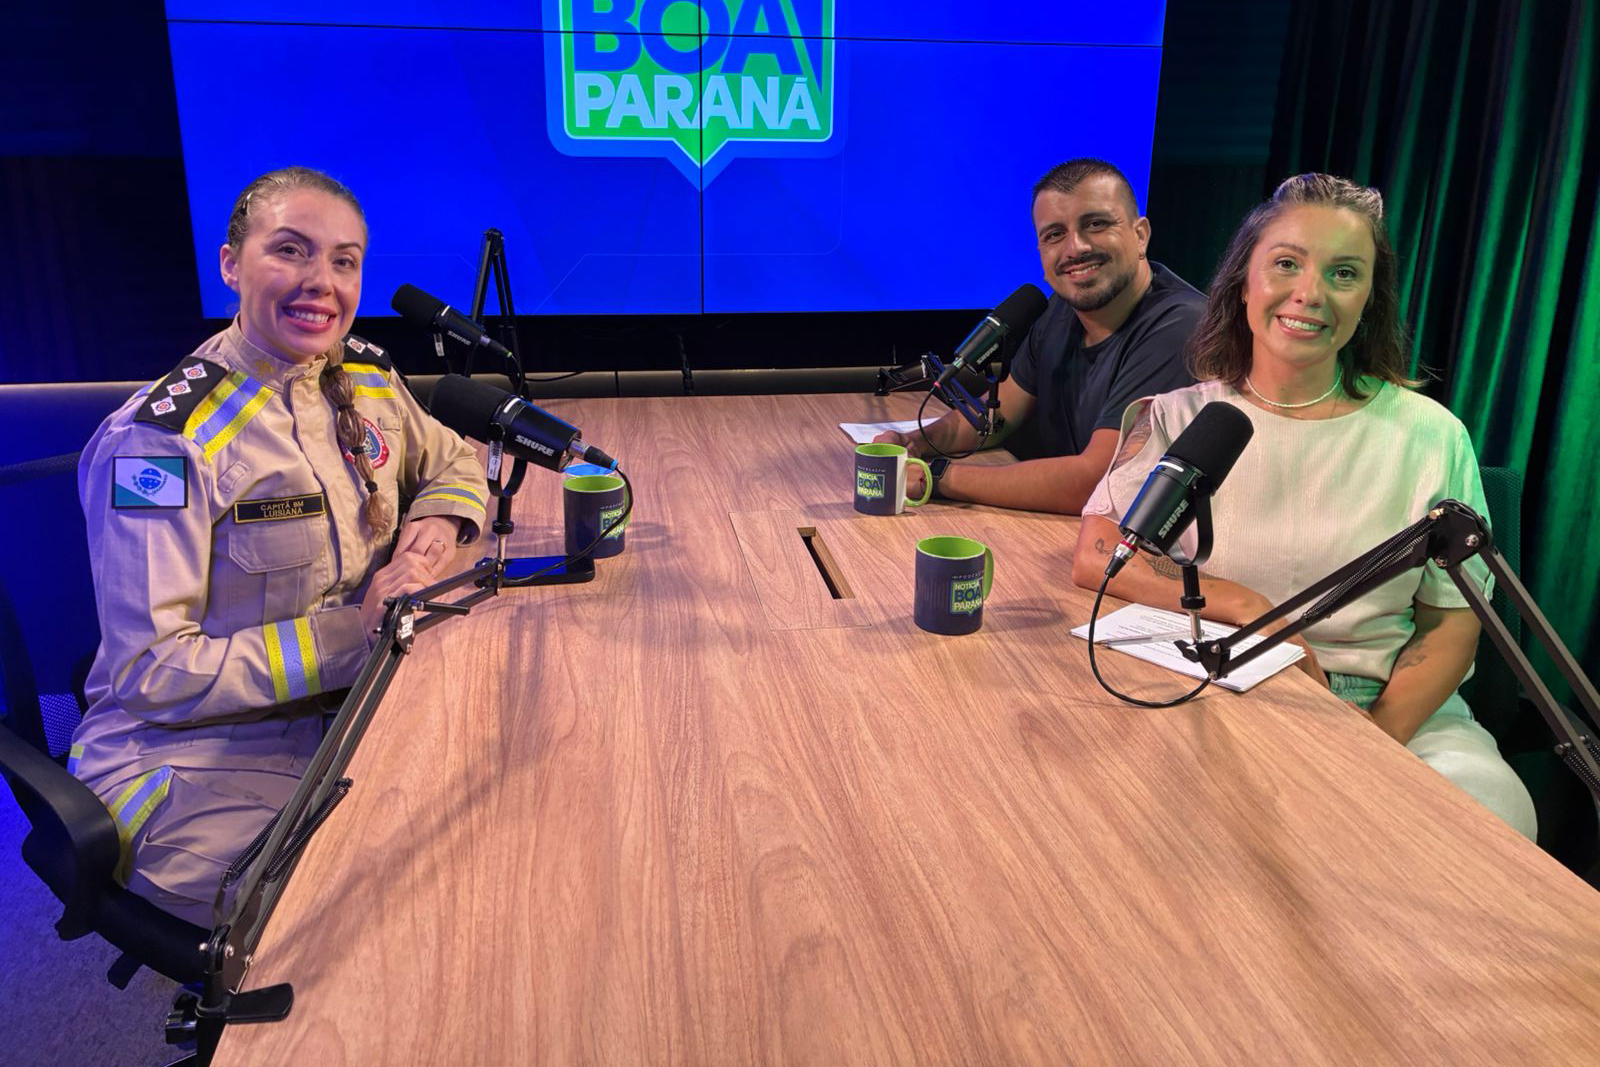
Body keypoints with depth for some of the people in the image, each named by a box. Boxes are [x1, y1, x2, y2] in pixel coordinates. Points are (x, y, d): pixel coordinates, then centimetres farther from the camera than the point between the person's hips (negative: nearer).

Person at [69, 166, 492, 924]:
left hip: (336, 713, 6)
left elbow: (454, 463, 20)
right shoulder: (163, 439, -19)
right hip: (185, 756, -6)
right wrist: (355, 629, -23)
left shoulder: (366, 381, 1)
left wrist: (438, 523, -4)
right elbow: (149, 674, -18)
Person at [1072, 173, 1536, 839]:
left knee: (1487, 800, -29)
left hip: (1394, 711, 1)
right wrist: (1249, 608, -17)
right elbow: (1097, 557, -9)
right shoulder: (1178, 419, 3)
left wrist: (1372, 741, -14)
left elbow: (1452, 626, 3)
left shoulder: (1431, 437, 3)